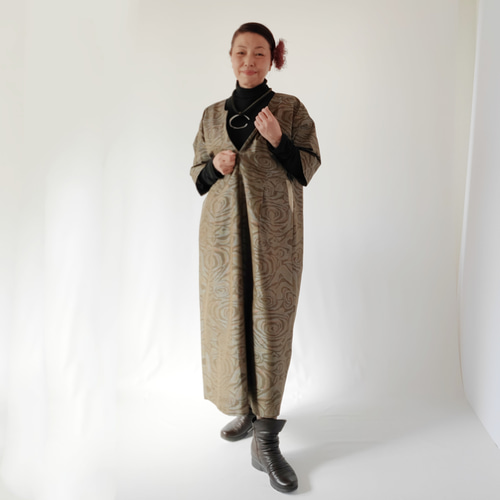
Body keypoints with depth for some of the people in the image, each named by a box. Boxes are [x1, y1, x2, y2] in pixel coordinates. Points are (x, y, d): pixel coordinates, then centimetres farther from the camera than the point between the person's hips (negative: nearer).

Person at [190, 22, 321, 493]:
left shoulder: (290, 108, 4)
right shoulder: (212, 115, 12)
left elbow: (308, 168, 1)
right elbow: (197, 173, 16)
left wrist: (278, 139, -16)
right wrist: (215, 167, -7)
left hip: (273, 233, -3)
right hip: (222, 230, 3)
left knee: (269, 324, -5)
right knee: (229, 319, 6)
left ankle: (265, 440, 3)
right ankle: (246, 410, 27)